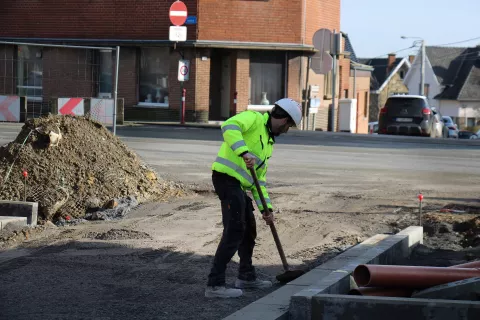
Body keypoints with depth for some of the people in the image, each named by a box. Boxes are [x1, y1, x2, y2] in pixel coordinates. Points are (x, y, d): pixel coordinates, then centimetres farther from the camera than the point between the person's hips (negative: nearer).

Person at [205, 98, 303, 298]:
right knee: (234, 231, -13)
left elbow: (260, 178, 22)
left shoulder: (268, 142, 23)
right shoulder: (253, 118, -4)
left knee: (248, 230, 20)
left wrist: (266, 208, 13)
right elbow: (229, 126, -24)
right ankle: (215, 285, -12)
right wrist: (244, 152, -34)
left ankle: (246, 277, 37)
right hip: (227, 177, -10)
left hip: (239, 184, 10)